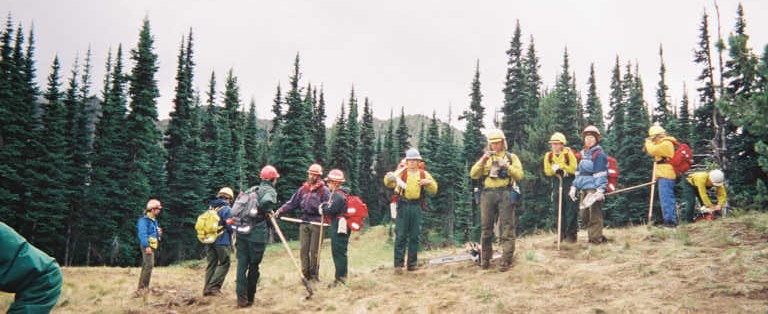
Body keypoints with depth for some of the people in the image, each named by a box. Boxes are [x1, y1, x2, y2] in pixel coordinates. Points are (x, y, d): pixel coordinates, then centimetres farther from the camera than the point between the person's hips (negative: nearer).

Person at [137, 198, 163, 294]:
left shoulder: (154, 220, 17)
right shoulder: (144, 220, -13)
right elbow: (142, 233, -21)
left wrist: (159, 233, 4)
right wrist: (147, 246, -26)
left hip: (152, 246, 10)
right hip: (147, 246, -10)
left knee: (145, 266, 13)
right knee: (149, 265, -18)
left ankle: (141, 288, 18)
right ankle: (143, 288, -19)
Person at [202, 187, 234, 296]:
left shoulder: (210, 208, 10)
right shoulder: (226, 209, -10)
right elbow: (230, 227, -12)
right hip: (222, 241, -7)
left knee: (211, 264, 13)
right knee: (224, 264, 2)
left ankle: (207, 288, 11)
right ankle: (213, 286, -7)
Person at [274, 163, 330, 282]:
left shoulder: (324, 190, 1)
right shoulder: (303, 189, 13)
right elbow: (292, 203, 12)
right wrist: (280, 210, 2)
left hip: (316, 223, -4)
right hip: (304, 222, 4)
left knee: (314, 250, 0)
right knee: (303, 249, 2)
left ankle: (314, 274, 11)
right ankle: (305, 274, 11)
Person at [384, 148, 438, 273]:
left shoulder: (424, 174, 11)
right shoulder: (401, 172, 5)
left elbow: (434, 190, 10)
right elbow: (387, 182, -3)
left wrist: (429, 182, -10)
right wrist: (392, 178, -26)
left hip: (416, 206, 3)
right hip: (403, 205, -2)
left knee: (414, 236, 7)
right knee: (401, 235, -4)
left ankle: (412, 263, 15)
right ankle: (398, 264, -2)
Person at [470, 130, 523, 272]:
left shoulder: (511, 157, 11)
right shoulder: (485, 158, 19)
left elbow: (519, 175, -1)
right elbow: (473, 175, 7)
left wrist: (507, 165, -13)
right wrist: (482, 160, -5)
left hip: (506, 194, -3)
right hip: (488, 194, 3)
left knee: (507, 228, -6)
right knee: (486, 227, 4)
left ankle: (506, 261, -5)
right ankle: (485, 259, 13)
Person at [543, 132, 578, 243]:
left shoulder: (569, 154, -10)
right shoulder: (548, 156, 2)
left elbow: (574, 169, -13)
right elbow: (547, 171, 4)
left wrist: (562, 167, -21)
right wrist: (554, 169, -16)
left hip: (569, 181, -4)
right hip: (556, 182, 4)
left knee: (570, 208, -4)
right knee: (557, 209, 5)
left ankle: (571, 233, 2)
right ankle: (562, 233, 14)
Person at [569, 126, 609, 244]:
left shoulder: (599, 154, -6)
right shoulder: (584, 153, 20)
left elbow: (601, 174, -14)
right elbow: (578, 172, 24)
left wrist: (600, 190, -22)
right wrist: (574, 186, 18)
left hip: (594, 189, -9)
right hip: (583, 190, 9)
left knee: (594, 214, -7)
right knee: (583, 214, 10)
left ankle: (595, 239, -1)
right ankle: (596, 235, 22)